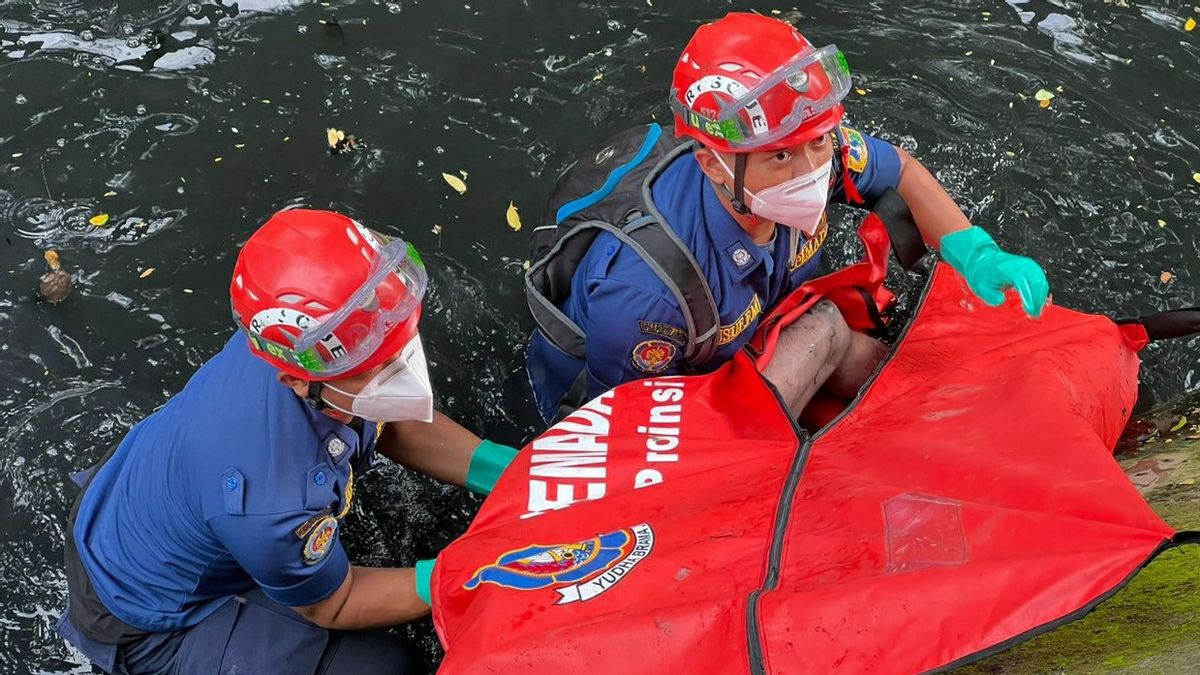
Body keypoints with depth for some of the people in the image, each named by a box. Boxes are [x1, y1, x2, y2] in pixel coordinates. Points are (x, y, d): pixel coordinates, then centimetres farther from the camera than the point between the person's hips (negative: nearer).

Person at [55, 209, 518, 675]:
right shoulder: (270, 502, -43)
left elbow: (397, 427, -4)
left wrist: (503, 471, -16)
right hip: (148, 624, -6)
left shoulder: (291, 339, -24)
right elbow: (332, 606, -19)